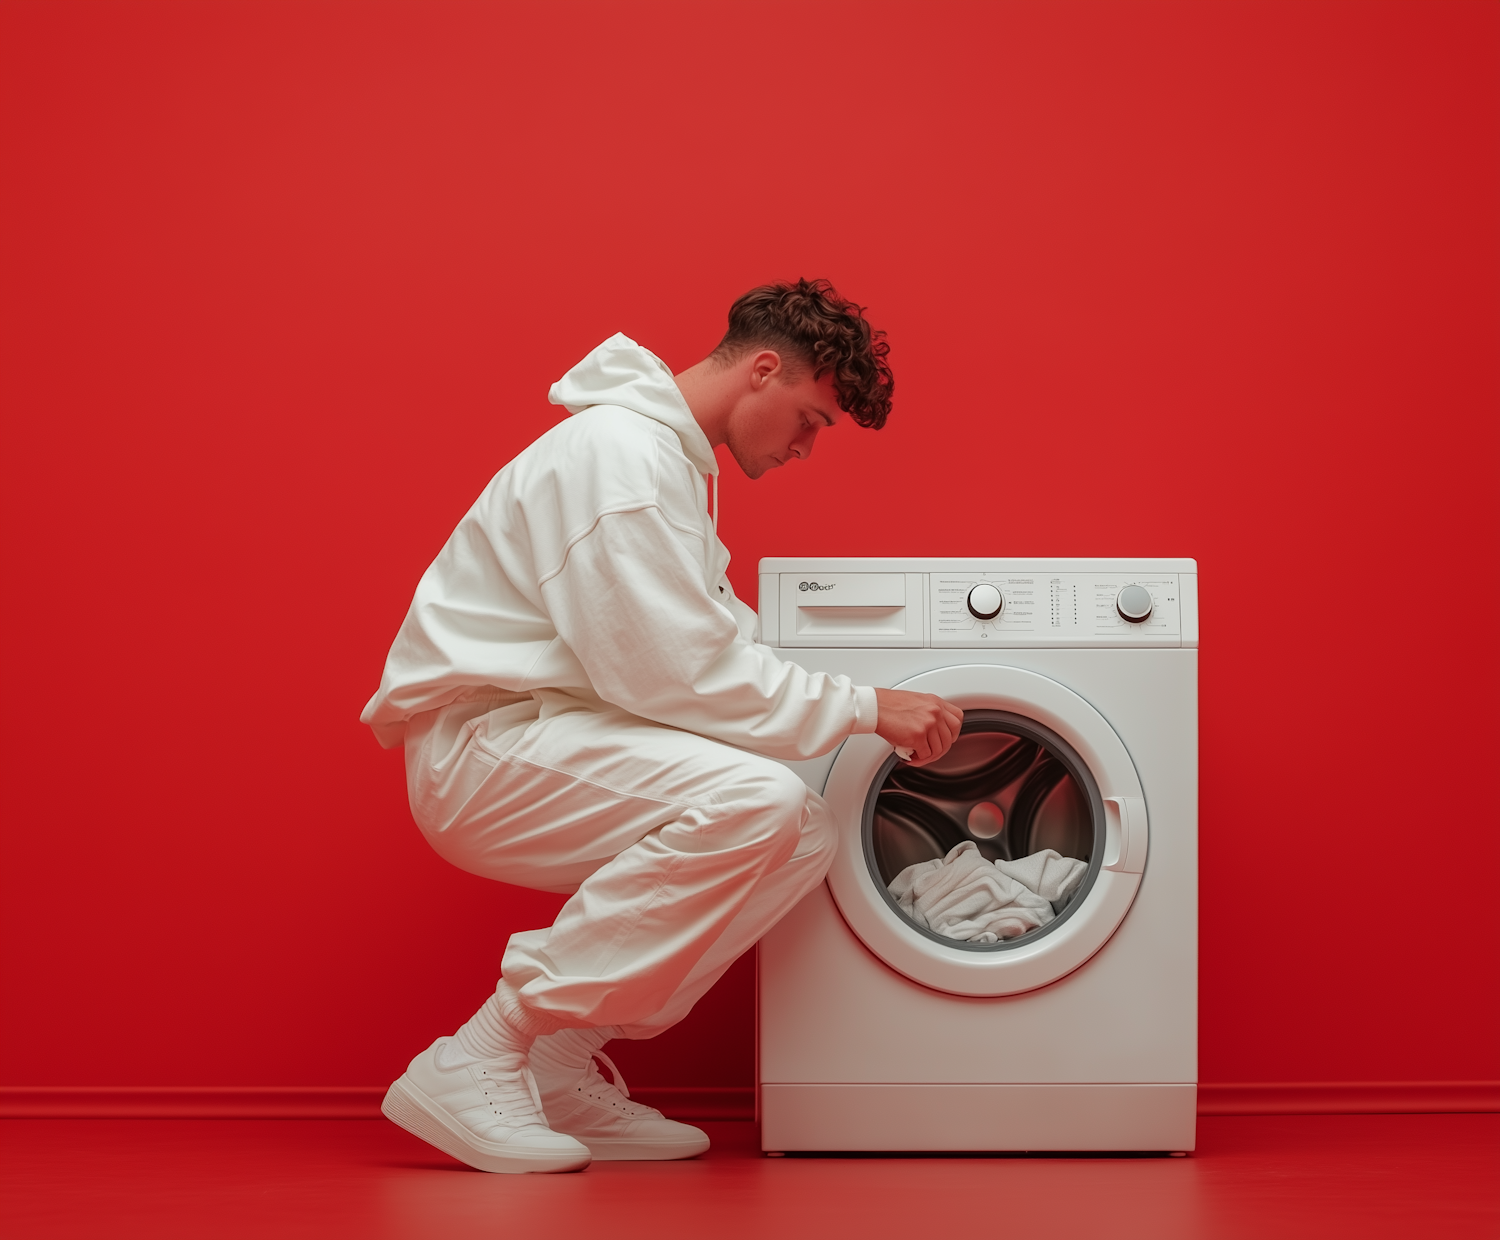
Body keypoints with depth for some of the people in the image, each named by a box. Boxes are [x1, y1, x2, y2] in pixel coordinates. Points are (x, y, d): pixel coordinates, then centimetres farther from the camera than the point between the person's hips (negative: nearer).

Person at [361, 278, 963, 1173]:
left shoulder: (675, 461, 18)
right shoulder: (618, 454, -17)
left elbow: (722, 640, 21)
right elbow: (679, 674, -23)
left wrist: (869, 711, 8)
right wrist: (864, 707, -16)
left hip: (542, 740, 10)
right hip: (482, 744, -10)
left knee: (805, 832, 0)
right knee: (752, 801, -28)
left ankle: (562, 1065, 0)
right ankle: (478, 1060, -22)